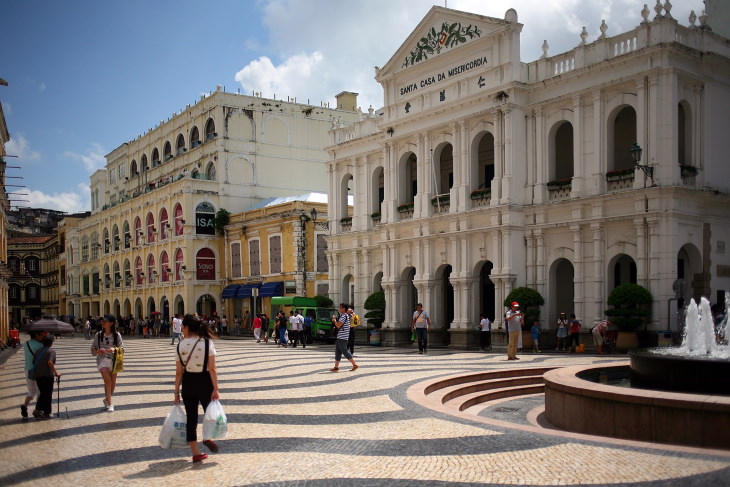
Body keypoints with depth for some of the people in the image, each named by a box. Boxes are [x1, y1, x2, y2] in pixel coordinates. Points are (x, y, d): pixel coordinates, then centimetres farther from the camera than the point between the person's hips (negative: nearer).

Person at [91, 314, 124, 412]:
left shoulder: (116, 335, -2)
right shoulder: (98, 335, 0)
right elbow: (93, 349, 4)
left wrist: (114, 349, -20)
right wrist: (98, 351, -18)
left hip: (114, 360, 1)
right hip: (102, 359, -1)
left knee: (113, 383, 8)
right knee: (107, 380, -16)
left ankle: (107, 399, 34)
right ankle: (109, 404, -9)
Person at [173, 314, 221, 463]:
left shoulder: (181, 345, -3)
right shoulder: (207, 342, -8)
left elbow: (179, 371, -2)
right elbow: (212, 369, -13)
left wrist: (176, 392, 5)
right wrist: (215, 389, -10)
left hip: (188, 383, 2)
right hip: (205, 382, -2)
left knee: (191, 417, 10)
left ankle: (195, 453, 12)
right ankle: (207, 437, -8)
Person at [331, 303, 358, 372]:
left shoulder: (344, 316, -15)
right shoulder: (343, 316, 18)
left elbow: (338, 325, -21)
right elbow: (339, 325, 24)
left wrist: (334, 319, -5)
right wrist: (335, 320, 11)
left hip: (342, 338, -10)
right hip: (340, 337, 10)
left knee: (345, 351, -9)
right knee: (337, 352, 10)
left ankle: (355, 365, -8)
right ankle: (336, 367, 12)